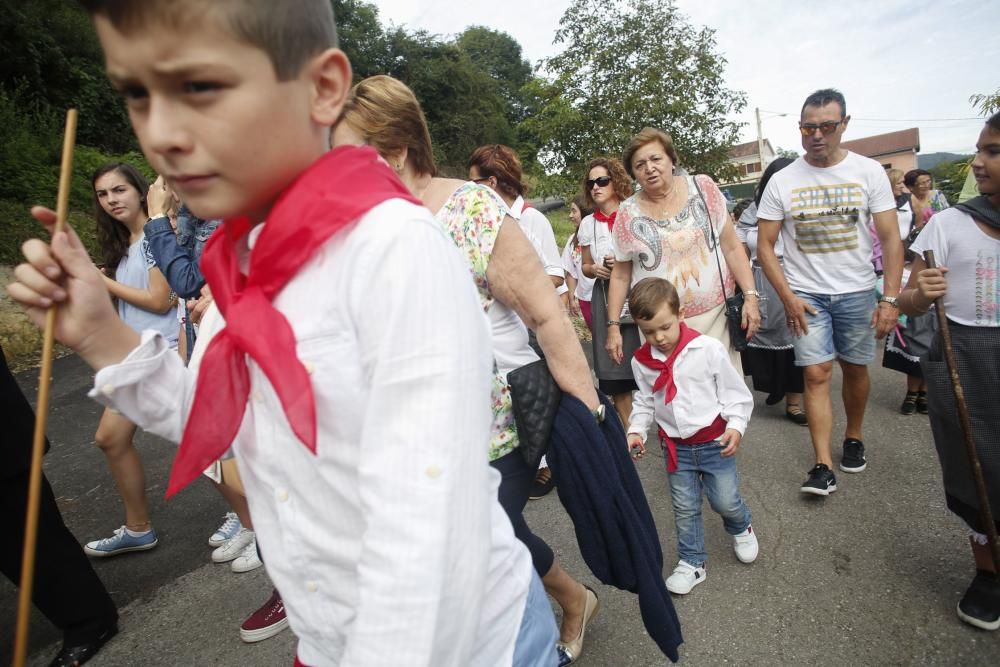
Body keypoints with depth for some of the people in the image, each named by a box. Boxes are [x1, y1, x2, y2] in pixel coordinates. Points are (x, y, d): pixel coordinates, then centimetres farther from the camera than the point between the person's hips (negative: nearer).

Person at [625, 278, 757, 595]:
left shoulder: (709, 349, -17)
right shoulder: (642, 361, -7)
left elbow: (735, 392, -8)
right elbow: (644, 401, 7)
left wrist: (736, 426, -18)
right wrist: (636, 430, -6)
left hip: (714, 443, -2)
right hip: (676, 447, 3)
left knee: (725, 500, 5)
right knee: (685, 509, 11)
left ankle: (740, 528, 41)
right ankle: (691, 562, 30)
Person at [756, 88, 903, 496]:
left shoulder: (869, 172, -1)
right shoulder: (782, 181, -2)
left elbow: (891, 239, -3)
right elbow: (765, 245, -2)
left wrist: (890, 298, -11)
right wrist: (787, 298, -9)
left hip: (858, 292, 1)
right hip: (805, 294, -1)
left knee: (855, 369, 11)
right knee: (817, 374, -5)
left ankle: (853, 439, 35)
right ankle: (823, 466, -1)